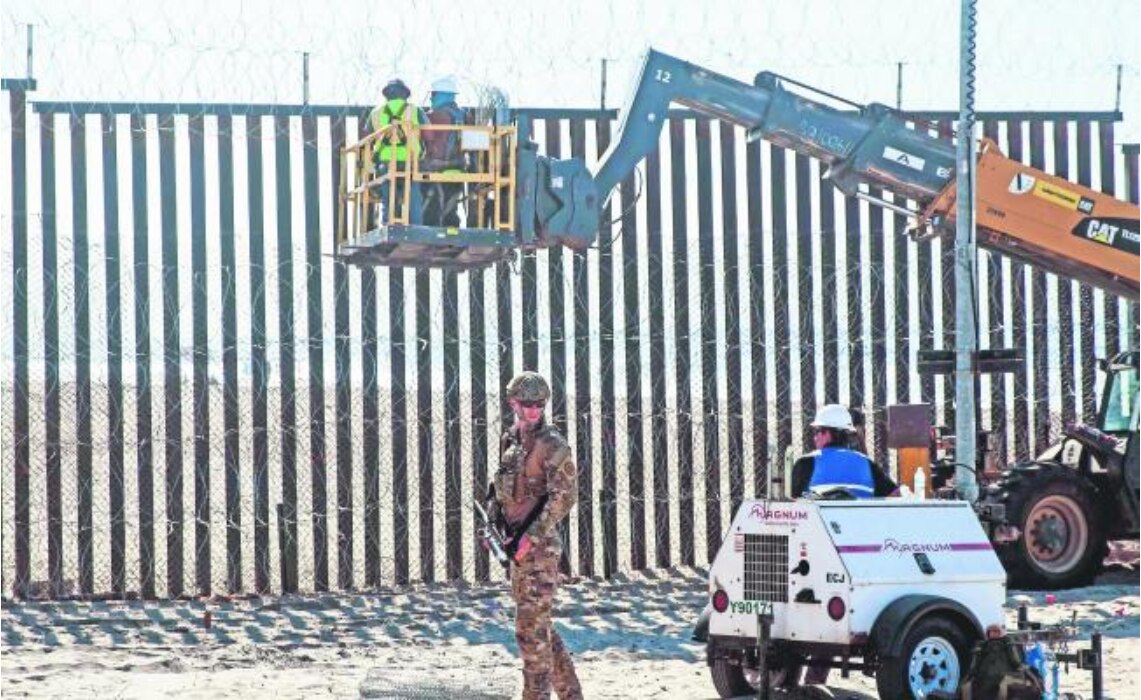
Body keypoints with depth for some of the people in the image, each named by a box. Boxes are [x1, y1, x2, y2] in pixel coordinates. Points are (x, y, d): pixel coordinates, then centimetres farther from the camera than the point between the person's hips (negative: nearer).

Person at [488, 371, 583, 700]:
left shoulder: (552, 445, -11)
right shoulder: (509, 441, 13)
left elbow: (564, 496, -17)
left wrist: (531, 537, -20)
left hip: (540, 545, -8)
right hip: (519, 546, 8)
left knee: (531, 626, -10)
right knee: (538, 625, 14)